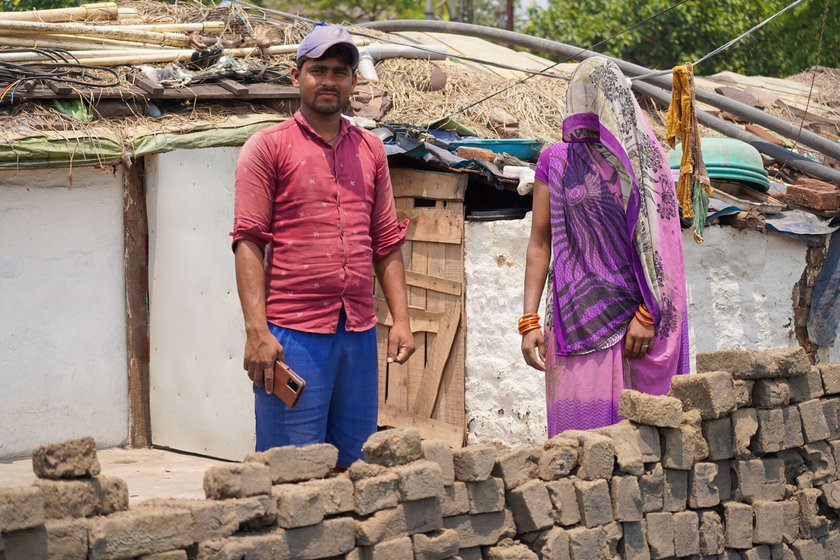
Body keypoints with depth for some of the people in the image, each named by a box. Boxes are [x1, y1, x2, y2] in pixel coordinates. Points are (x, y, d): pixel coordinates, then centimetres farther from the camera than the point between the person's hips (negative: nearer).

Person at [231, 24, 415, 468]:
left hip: (359, 333, 5)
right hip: (293, 334, -5)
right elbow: (248, 243, -6)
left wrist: (401, 319, 7)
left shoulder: (370, 149, 15)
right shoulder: (268, 147, 0)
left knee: (353, 465, 8)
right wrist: (256, 332, -15)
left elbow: (386, 243, 17)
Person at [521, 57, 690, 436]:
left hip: (633, 313, 0)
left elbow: (658, 241, 1)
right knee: (581, 425, -6)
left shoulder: (643, 159, 6)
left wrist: (647, 315, -9)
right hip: (575, 316, 0)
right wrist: (529, 320, -2)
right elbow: (539, 243, 6)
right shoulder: (556, 160, 8)